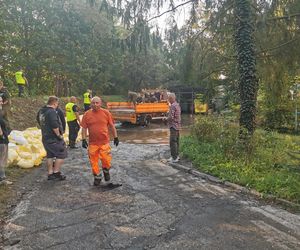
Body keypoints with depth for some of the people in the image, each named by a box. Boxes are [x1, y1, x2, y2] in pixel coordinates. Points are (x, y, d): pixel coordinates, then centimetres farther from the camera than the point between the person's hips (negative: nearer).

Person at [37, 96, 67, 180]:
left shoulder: (41, 111, 9)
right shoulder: (52, 112, -22)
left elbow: (38, 120, 26)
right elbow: (55, 126, -30)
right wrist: (59, 135, -17)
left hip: (45, 137, 9)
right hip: (54, 138, -9)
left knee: (50, 155, 17)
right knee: (61, 154, 4)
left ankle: (50, 173, 22)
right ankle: (56, 172, 6)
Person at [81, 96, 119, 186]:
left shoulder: (106, 113, -2)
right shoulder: (87, 114, 0)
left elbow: (112, 126, 4)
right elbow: (84, 128, 4)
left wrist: (115, 137, 3)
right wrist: (84, 140, -2)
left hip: (104, 142, -1)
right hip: (92, 143, 1)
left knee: (106, 160, -2)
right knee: (93, 161, 8)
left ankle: (106, 171, 30)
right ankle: (97, 177, 28)